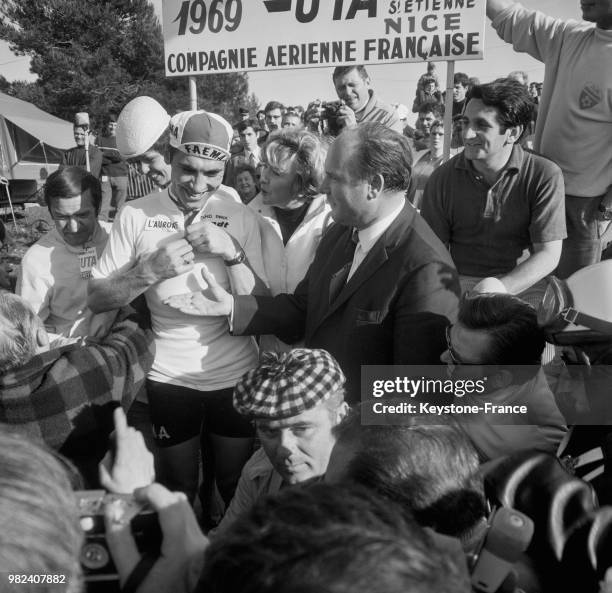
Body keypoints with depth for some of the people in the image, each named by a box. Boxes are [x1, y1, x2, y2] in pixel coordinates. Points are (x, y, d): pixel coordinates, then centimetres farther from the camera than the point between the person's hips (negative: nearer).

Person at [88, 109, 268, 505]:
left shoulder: (241, 217, -5)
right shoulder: (136, 216, -6)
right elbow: (96, 299, -6)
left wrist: (233, 252, -23)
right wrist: (151, 269, -22)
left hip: (235, 374, 0)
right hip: (169, 377, 0)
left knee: (235, 485, 18)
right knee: (178, 489, 19)